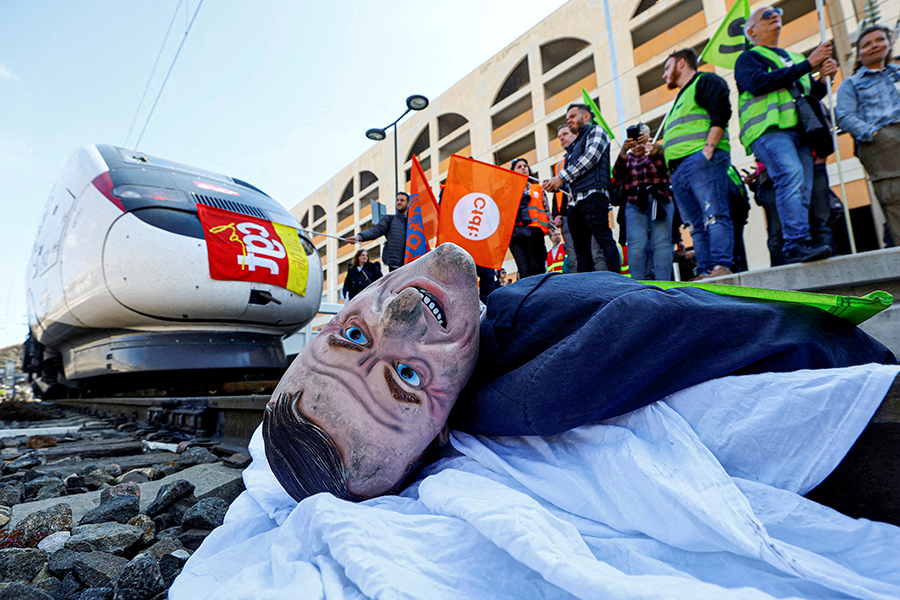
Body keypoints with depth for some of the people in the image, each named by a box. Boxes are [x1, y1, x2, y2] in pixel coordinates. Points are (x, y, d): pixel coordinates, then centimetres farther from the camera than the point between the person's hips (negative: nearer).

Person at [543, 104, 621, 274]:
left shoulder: (596, 131, 11)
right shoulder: (573, 147, 32)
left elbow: (590, 158, -6)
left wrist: (561, 178, -7)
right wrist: (553, 184, 6)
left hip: (592, 195, -8)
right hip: (574, 201, 8)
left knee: (604, 240, -18)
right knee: (581, 249, 1)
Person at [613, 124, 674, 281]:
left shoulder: (655, 155, 22)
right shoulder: (626, 158, 24)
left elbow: (665, 164, -4)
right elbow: (617, 175, 0)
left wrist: (654, 146, -22)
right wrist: (624, 151, -15)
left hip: (660, 201, 0)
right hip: (635, 204, 0)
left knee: (662, 243, -14)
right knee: (636, 245, -14)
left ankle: (663, 284, -18)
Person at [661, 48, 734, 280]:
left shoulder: (705, 81, 9)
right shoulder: (681, 98, 35)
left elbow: (721, 113, -8)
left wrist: (709, 147, -18)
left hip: (701, 159, -8)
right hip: (678, 169, 9)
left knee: (714, 214, -15)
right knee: (697, 225, 0)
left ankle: (721, 265, -20)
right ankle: (705, 272, -2)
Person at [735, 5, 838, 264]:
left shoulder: (795, 58, 34)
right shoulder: (748, 58, 15)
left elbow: (812, 95, 31)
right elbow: (758, 83, -6)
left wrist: (824, 78, 10)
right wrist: (808, 65, -6)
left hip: (800, 130, 7)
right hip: (769, 129, -6)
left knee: (803, 189, -7)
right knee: (791, 174, -28)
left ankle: (794, 250, -10)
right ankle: (797, 242, -34)